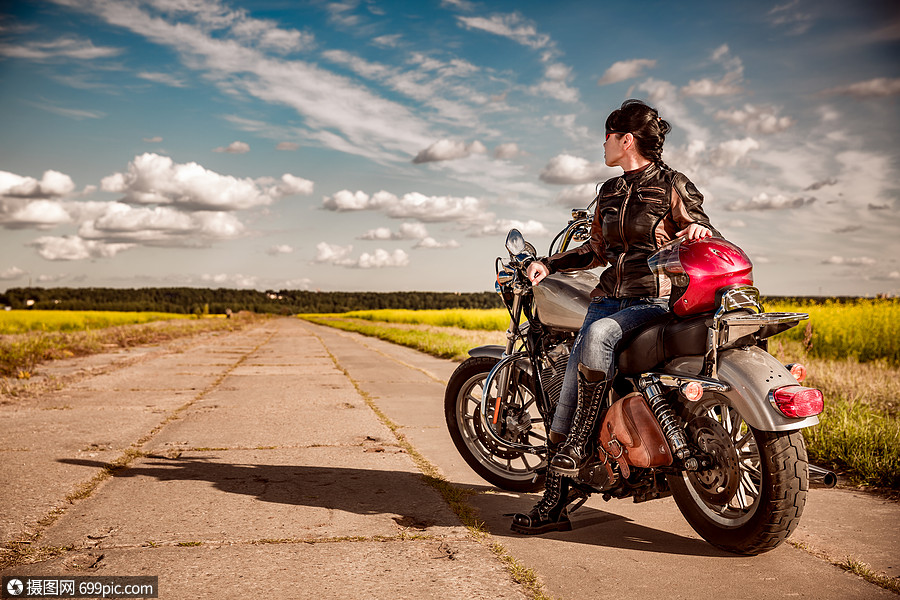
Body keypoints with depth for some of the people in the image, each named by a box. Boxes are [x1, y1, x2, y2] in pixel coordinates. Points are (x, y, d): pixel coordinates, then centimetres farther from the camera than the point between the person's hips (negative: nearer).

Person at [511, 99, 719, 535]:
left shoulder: (673, 186, -1)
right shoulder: (610, 191, 18)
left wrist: (701, 230, -25)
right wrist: (549, 264, 13)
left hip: (655, 302, -5)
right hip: (609, 298, 6)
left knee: (598, 335, -39)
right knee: (568, 391, -15)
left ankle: (577, 444, -26)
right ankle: (554, 503, -11)